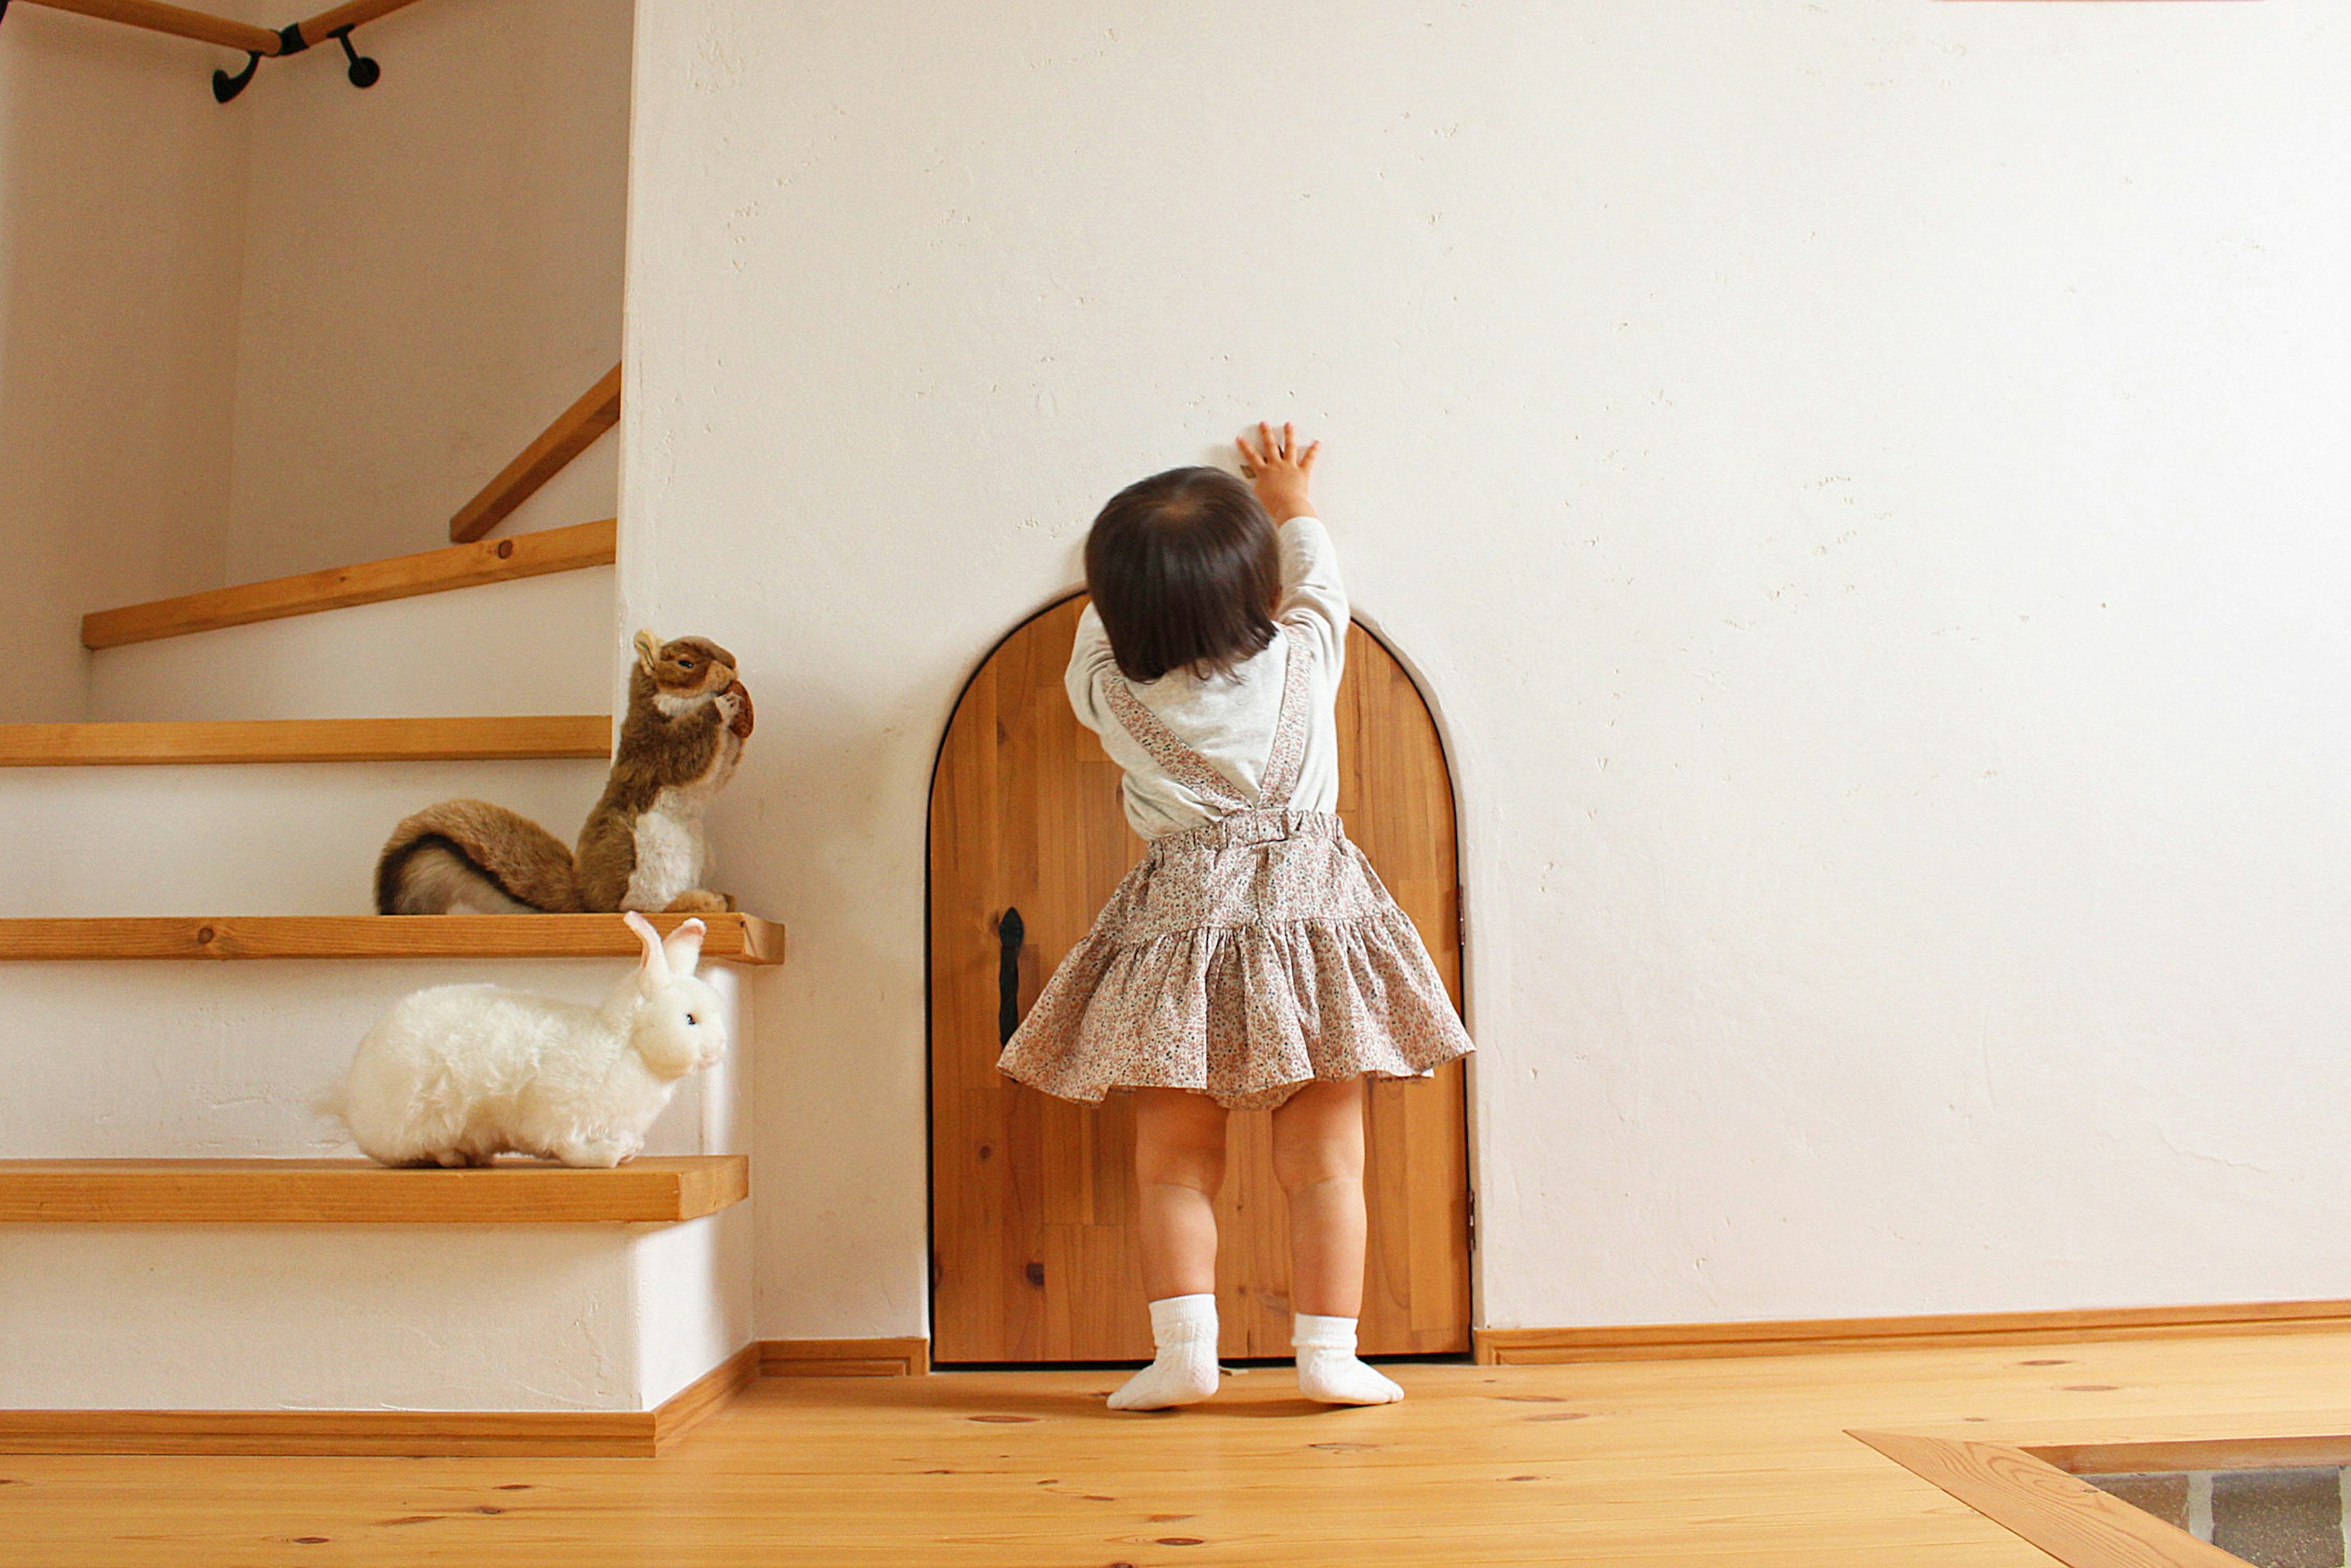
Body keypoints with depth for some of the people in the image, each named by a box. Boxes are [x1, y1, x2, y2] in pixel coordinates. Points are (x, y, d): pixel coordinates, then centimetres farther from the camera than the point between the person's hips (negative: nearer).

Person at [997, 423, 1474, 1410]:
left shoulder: (1112, 693, -1)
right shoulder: (1301, 664, -1)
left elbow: (1104, 636, 22)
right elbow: (1319, 588, 21)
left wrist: (1140, 567, 39)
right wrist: (1292, 508, 38)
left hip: (1180, 938, 0)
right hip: (1308, 918, 0)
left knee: (1175, 1164, 9)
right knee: (1324, 1162, 6)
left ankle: (1184, 1349, 6)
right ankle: (1327, 1350, 9)